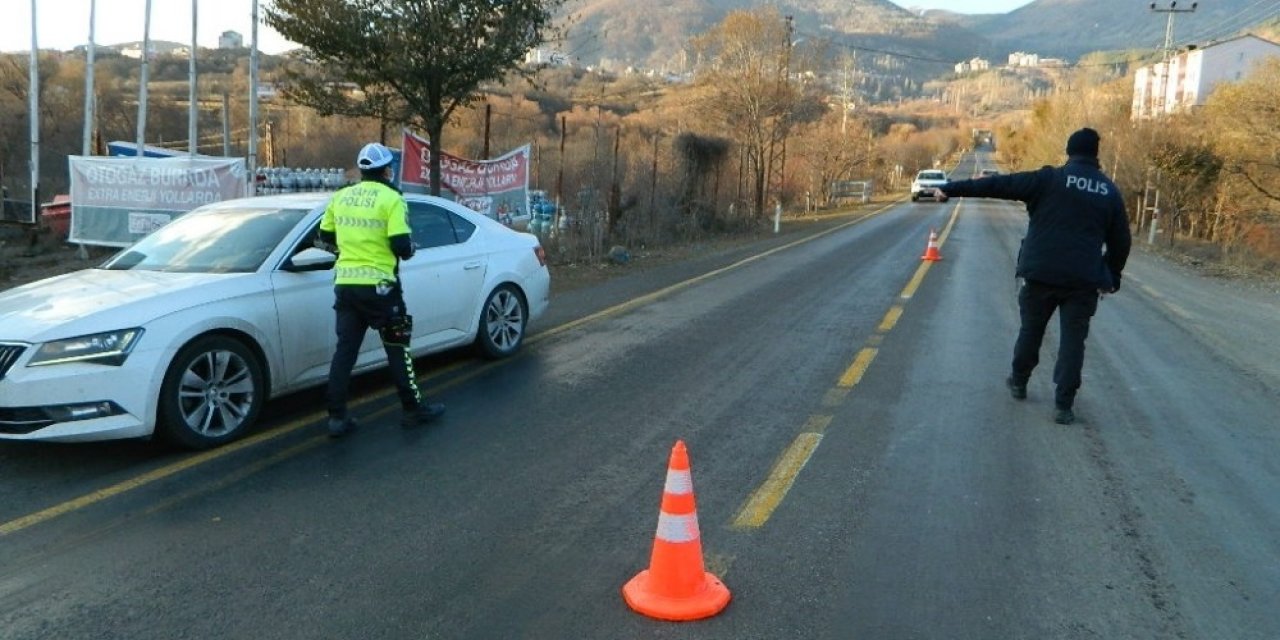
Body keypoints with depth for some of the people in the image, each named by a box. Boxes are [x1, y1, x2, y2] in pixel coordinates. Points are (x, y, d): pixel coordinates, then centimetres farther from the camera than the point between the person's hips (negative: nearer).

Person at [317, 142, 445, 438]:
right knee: (397, 348, 7)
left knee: (345, 349, 9)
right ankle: (414, 408, 15)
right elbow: (401, 246, -16)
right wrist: (410, 249, 5)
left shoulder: (340, 197, 8)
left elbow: (325, 238, 16)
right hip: (378, 286, -5)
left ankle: (337, 417, 9)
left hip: (345, 284, 5)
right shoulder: (391, 198, -9)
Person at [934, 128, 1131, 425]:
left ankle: (1018, 382, 34)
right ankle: (1063, 405, 3)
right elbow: (1121, 241, 11)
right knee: (1072, 340, 5)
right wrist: (1111, 276, 24)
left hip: (1041, 273, -1)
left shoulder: (1049, 179, -4)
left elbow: (999, 184, -8)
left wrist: (952, 188, -9)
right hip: (1083, 279, 1)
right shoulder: (1110, 191, 7)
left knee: (1031, 329, 18)